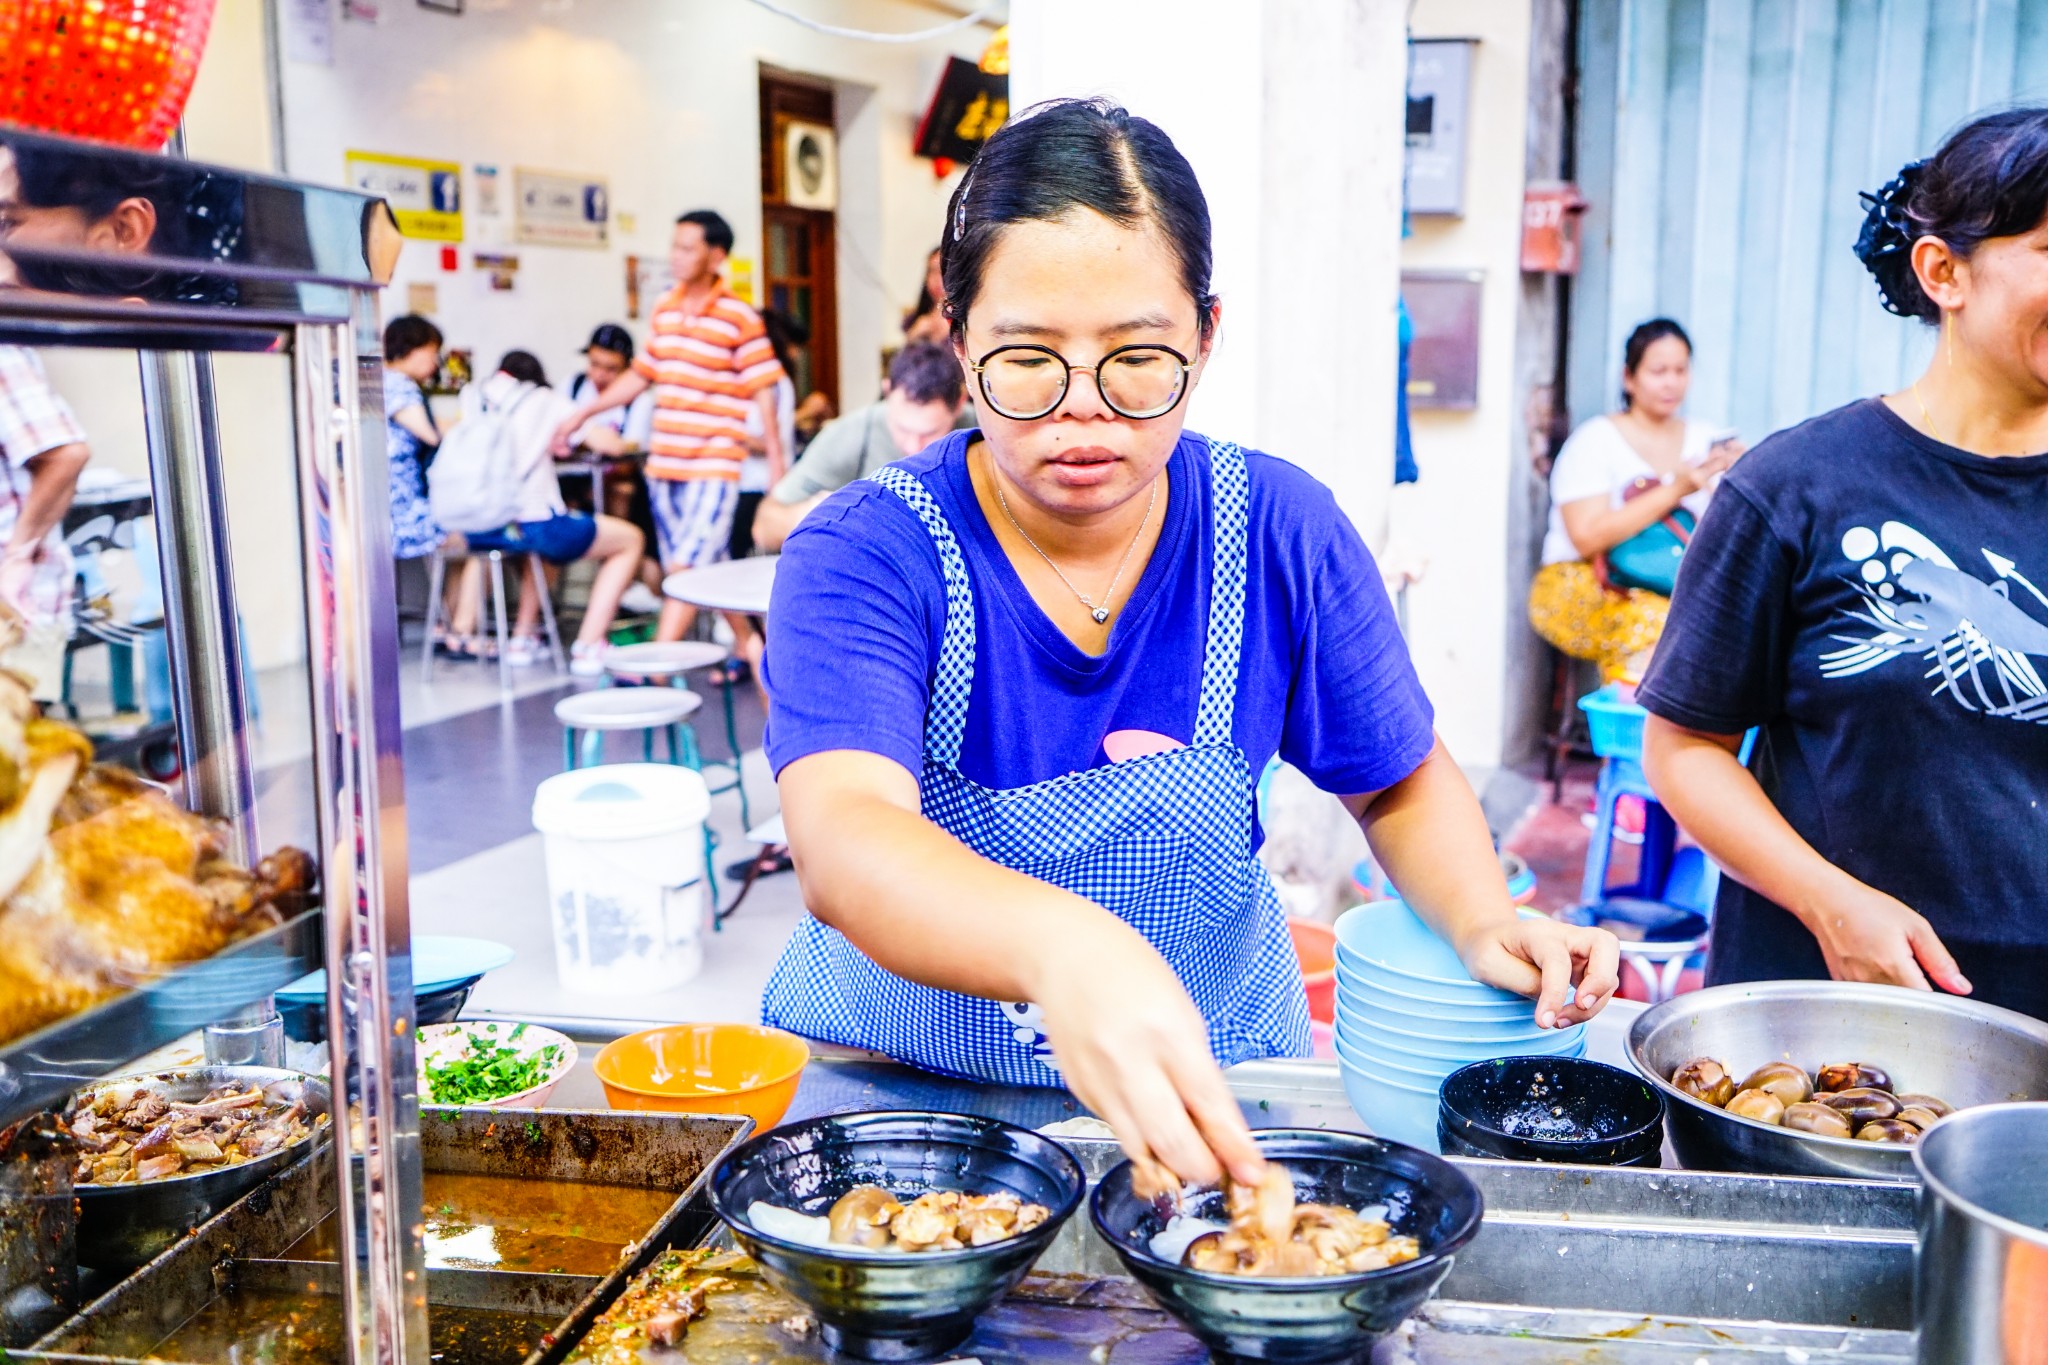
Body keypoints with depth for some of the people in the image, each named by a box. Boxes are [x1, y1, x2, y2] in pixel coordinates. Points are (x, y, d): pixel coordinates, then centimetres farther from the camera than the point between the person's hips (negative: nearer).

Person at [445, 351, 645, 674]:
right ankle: (587, 648, 9)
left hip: (477, 530, 5)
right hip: (534, 526, -5)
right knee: (630, 539, 18)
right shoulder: (546, 401, 6)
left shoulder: (473, 396, 16)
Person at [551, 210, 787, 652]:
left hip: (713, 467, -6)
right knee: (708, 566, 12)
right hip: (663, 463, 6)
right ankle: (748, 645, 26)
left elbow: (763, 392, -7)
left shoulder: (739, 317, -8)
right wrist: (582, 414, 20)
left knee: (686, 568, -9)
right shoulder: (665, 309, 10)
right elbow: (641, 375, 19)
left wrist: (776, 461, -10)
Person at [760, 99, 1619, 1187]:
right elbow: (842, 841, -32)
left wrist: (1483, 922, -11)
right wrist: (1061, 947, -52)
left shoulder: (1280, 533, -4)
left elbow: (1401, 783, 10)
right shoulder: (862, 556, -14)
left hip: (1207, 1067, 2)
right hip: (893, 1081, -1)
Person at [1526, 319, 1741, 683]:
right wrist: (1674, 491, -18)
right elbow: (1588, 538, -16)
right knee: (1653, 620, -35)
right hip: (1581, 589, -4)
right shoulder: (1596, 441, -1)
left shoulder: (1702, 440, 13)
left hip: (1670, 589, 4)